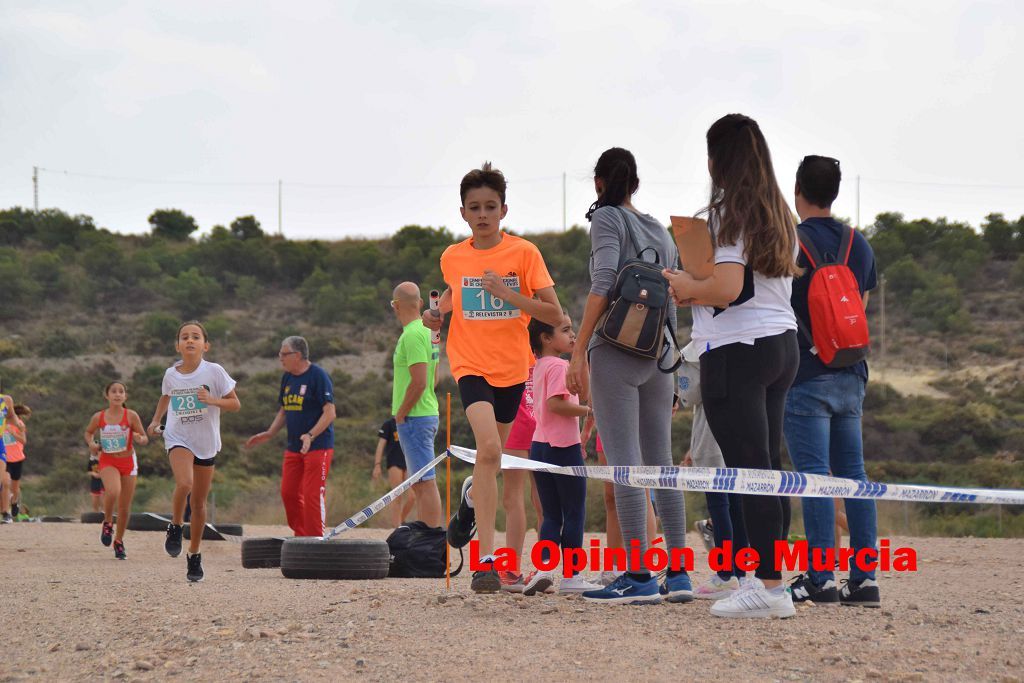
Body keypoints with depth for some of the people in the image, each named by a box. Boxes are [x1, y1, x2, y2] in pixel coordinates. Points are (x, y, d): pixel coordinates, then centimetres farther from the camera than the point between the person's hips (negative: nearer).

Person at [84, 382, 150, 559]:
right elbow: (88, 432, 16)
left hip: (128, 461, 1)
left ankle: (119, 541, 26)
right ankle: (107, 523, -2)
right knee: (113, 491, -31)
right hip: (108, 461, -1)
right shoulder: (99, 417, -3)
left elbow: (144, 438, -2)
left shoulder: (131, 416, -7)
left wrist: (140, 439, -25)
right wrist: (91, 443, -5)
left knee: (125, 507, 5)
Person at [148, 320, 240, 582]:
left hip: (206, 443, 0)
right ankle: (175, 528, -3)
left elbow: (235, 404, -6)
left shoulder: (214, 372, -10)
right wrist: (156, 420, 12)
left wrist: (212, 400, -22)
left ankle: (194, 555, 25)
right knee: (184, 483, -29)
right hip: (178, 439, 0)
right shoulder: (171, 374, -2)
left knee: (199, 503, 8)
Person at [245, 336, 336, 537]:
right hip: (293, 448, 8)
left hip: (318, 447, -8)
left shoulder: (318, 375, -12)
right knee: (289, 493, 7)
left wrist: (311, 435, -28)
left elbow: (330, 413, -17)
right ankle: (301, 537, 19)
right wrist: (269, 434, 12)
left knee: (312, 495, -9)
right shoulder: (287, 377, 12)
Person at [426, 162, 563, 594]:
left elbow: (554, 315, -10)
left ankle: (471, 499, 54)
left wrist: (507, 294, -22)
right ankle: (486, 559, -26)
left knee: (491, 459, 15)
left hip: (512, 367, 1)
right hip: (471, 363, -1)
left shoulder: (524, 253, -6)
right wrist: (438, 313, 3)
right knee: (488, 449, -24)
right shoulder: (452, 258, 3)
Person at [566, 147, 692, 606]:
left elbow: (602, 285, -14)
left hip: (616, 353, -6)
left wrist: (578, 353, -15)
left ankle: (639, 576, -12)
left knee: (624, 464, -8)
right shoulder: (661, 232, 17)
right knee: (660, 462, 9)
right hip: (659, 359, 6)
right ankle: (678, 573, 7)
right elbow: (671, 305, 16)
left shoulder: (607, 218, -2)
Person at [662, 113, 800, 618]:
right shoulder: (778, 214, 15)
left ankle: (769, 586, -11)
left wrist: (688, 288, -1)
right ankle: (770, 579, 10)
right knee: (768, 467, 10)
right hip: (782, 345, 8)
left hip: (737, 350, -8)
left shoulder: (729, 212, -10)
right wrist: (699, 293, 20)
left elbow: (727, 290, -20)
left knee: (749, 468, -8)